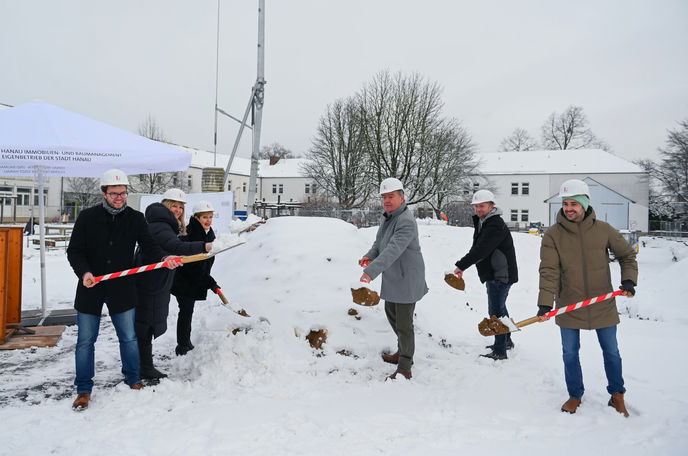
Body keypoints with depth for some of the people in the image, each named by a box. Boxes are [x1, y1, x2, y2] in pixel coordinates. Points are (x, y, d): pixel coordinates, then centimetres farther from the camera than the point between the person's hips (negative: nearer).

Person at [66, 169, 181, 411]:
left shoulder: (136, 218, -1)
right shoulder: (87, 217, -5)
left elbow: (148, 244, -6)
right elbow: (74, 251, -5)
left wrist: (164, 258, -27)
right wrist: (84, 272, -22)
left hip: (122, 288, 1)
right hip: (91, 288, -1)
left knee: (128, 338, 12)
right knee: (85, 341, 8)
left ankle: (133, 380, 31)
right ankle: (84, 389, 23)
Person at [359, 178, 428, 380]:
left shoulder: (406, 221, -24)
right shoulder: (386, 218, 8)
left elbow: (393, 250, -36)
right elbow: (379, 243, 14)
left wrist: (372, 271, -44)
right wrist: (369, 256, -8)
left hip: (406, 279, -10)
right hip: (391, 279, 10)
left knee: (404, 323, -3)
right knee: (391, 314, 24)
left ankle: (404, 368, 9)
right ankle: (403, 352, 42)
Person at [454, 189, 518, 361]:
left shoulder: (495, 226, -21)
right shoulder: (482, 222, 13)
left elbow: (480, 250, -30)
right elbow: (476, 249, 15)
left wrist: (461, 266, -28)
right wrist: (462, 266, 4)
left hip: (500, 276, -11)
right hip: (493, 274, 11)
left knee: (496, 311, -6)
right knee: (499, 308, 22)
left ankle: (500, 351, 3)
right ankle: (506, 341, 39)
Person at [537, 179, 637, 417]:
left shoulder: (603, 230, -5)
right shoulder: (552, 234, -9)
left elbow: (627, 255, 9)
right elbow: (549, 271, -15)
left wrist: (628, 280, -6)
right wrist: (545, 302, -24)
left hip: (603, 305, 1)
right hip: (569, 307, 0)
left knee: (611, 352, 14)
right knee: (570, 354, 10)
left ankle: (617, 395, 36)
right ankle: (575, 395, 31)